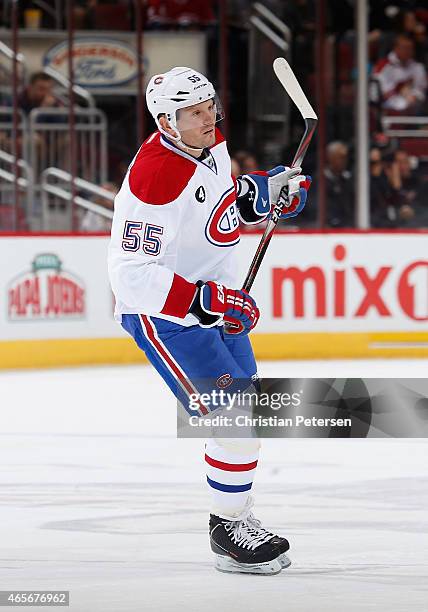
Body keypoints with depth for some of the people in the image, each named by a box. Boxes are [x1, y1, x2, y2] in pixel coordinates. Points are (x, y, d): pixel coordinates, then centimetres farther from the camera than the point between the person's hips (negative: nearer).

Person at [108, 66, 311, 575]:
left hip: (214, 301, 10)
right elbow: (131, 273, -31)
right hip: (163, 315, -10)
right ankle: (230, 532, -1)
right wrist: (205, 300, -34)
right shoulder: (155, 180, -30)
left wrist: (264, 189, 1)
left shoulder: (211, 145, -3)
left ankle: (236, 514, 32)